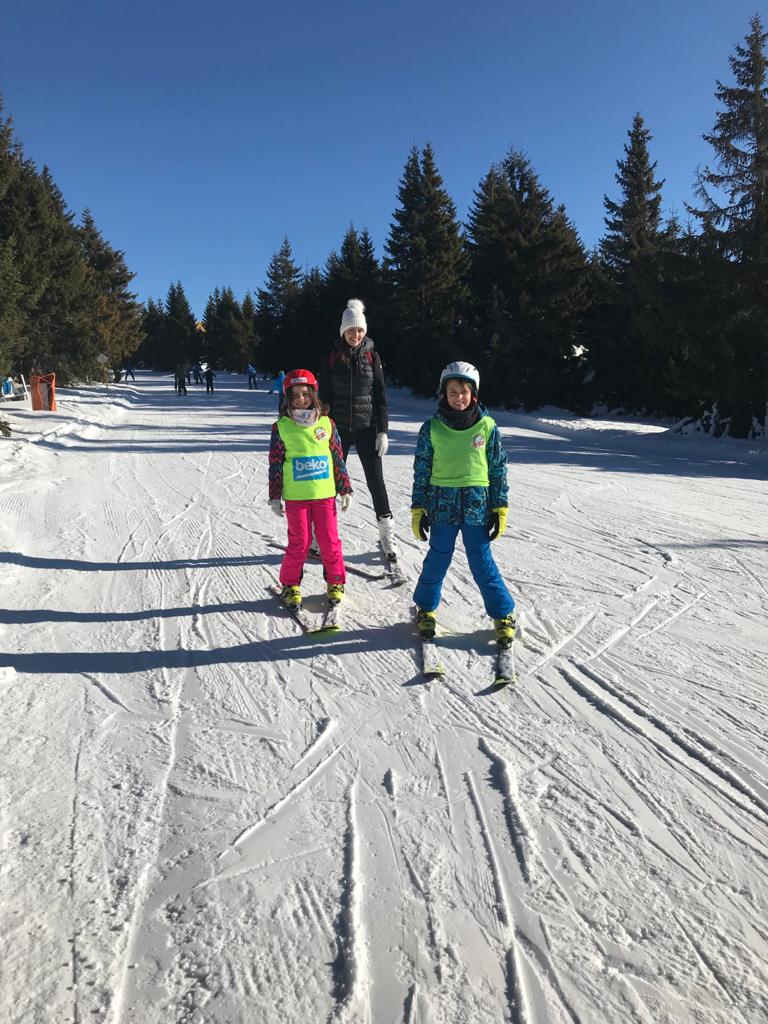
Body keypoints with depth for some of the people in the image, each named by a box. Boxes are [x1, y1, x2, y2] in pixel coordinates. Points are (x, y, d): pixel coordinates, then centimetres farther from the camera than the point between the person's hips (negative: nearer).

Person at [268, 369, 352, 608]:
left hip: (325, 494, 1)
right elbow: (275, 463, 2)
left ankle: (336, 582, 24)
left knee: (329, 541, 6)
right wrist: (275, 497, 1)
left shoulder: (327, 424, 3)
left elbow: (338, 458, 8)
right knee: (299, 543, 3)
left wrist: (346, 489, 8)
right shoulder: (282, 427, -1)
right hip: (295, 496, -1)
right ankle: (290, 584, 21)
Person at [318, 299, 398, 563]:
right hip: (339, 427, 1)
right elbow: (324, 395, 3)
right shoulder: (333, 357, 1)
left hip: (366, 427, 0)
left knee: (376, 480, 0)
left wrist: (383, 431, -5)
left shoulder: (371, 355, 1)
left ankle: (387, 534, 9)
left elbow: (380, 395, 1)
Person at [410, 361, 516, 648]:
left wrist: (500, 508, 2)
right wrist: (418, 509, 1)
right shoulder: (432, 428, -1)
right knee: (438, 559, 10)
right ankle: (426, 608, 31)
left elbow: (499, 469, 4)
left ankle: (504, 615, 19)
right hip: (442, 503, 1)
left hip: (478, 505, 0)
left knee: (482, 562, 3)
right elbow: (421, 470, 3)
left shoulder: (487, 427, 0)